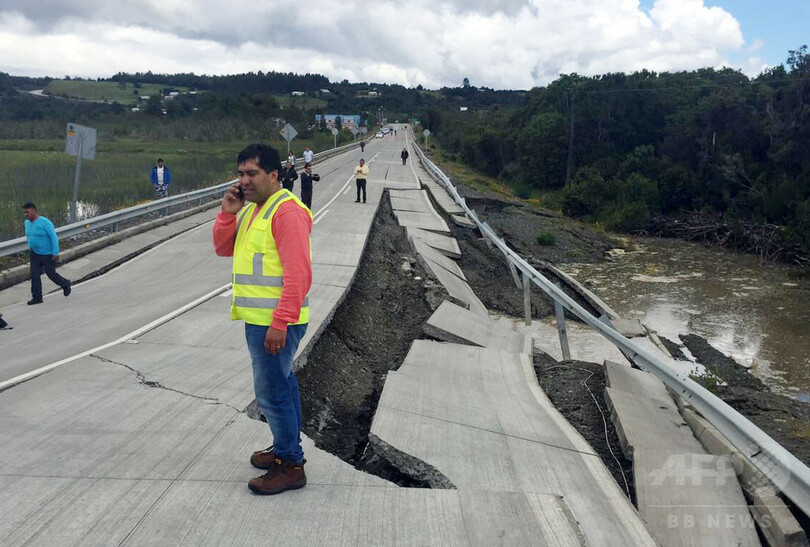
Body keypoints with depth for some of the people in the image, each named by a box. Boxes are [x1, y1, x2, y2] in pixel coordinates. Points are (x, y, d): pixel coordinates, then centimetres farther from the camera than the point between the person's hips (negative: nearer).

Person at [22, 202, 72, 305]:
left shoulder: (45, 223, -21)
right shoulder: (26, 222, 3)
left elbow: (54, 237, -20)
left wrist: (56, 253, -21)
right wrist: (30, 246, 24)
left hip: (48, 254, -6)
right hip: (35, 254, 6)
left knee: (51, 274, 5)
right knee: (34, 275, 0)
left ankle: (65, 284, 32)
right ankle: (37, 298, 6)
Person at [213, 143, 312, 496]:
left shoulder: (287, 211, -17)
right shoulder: (251, 209, 14)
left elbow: (298, 274, -24)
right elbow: (222, 248, 17)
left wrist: (279, 324, -27)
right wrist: (228, 213, 0)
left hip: (274, 322, -10)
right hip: (259, 319, 10)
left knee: (272, 391, -5)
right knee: (281, 383, 20)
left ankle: (290, 466, 8)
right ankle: (287, 448, 35)